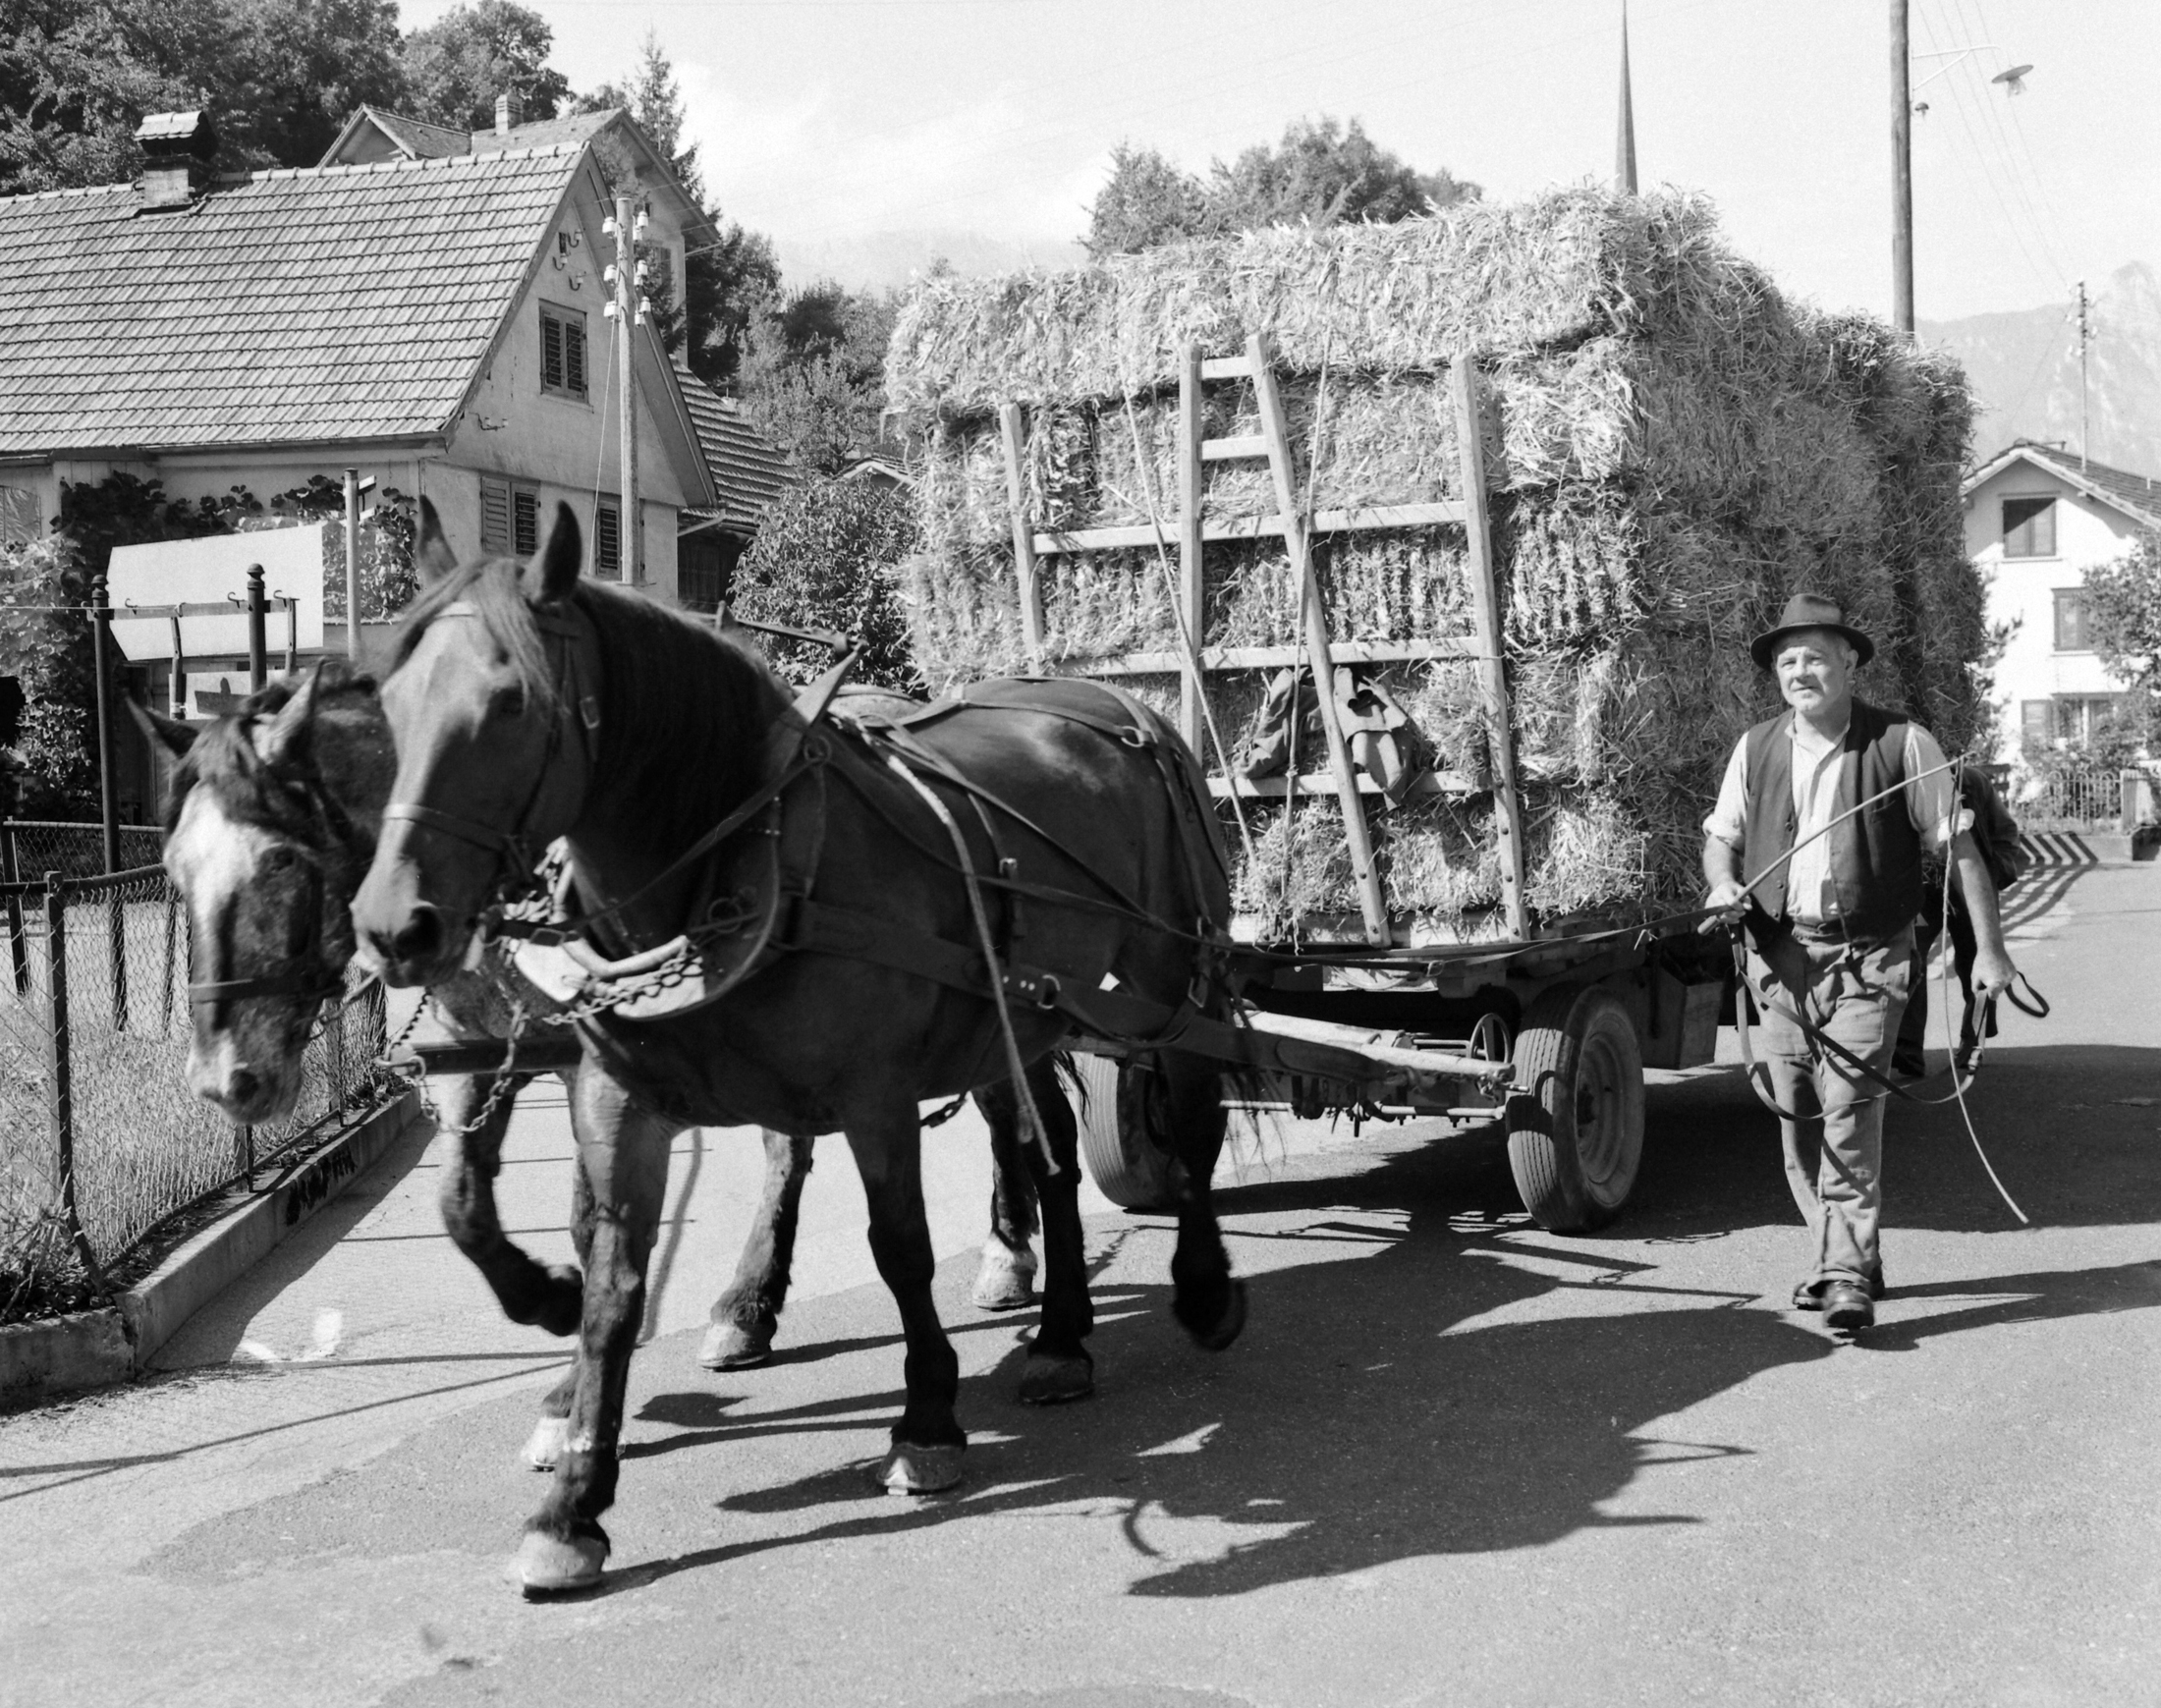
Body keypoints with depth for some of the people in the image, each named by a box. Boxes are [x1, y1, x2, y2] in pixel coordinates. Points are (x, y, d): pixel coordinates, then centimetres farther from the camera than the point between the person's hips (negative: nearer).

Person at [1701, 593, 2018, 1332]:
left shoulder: (1903, 744, -4)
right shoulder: (1756, 748, 7)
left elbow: (1959, 846, -1)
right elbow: (1721, 835, 17)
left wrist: (1989, 948, -4)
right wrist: (1723, 884, -6)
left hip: (1866, 958, -4)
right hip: (1781, 956, 4)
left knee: (1849, 1112, -14)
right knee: (1796, 1118, 8)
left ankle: (1849, 1278, -10)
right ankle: (1833, 1255, 23)